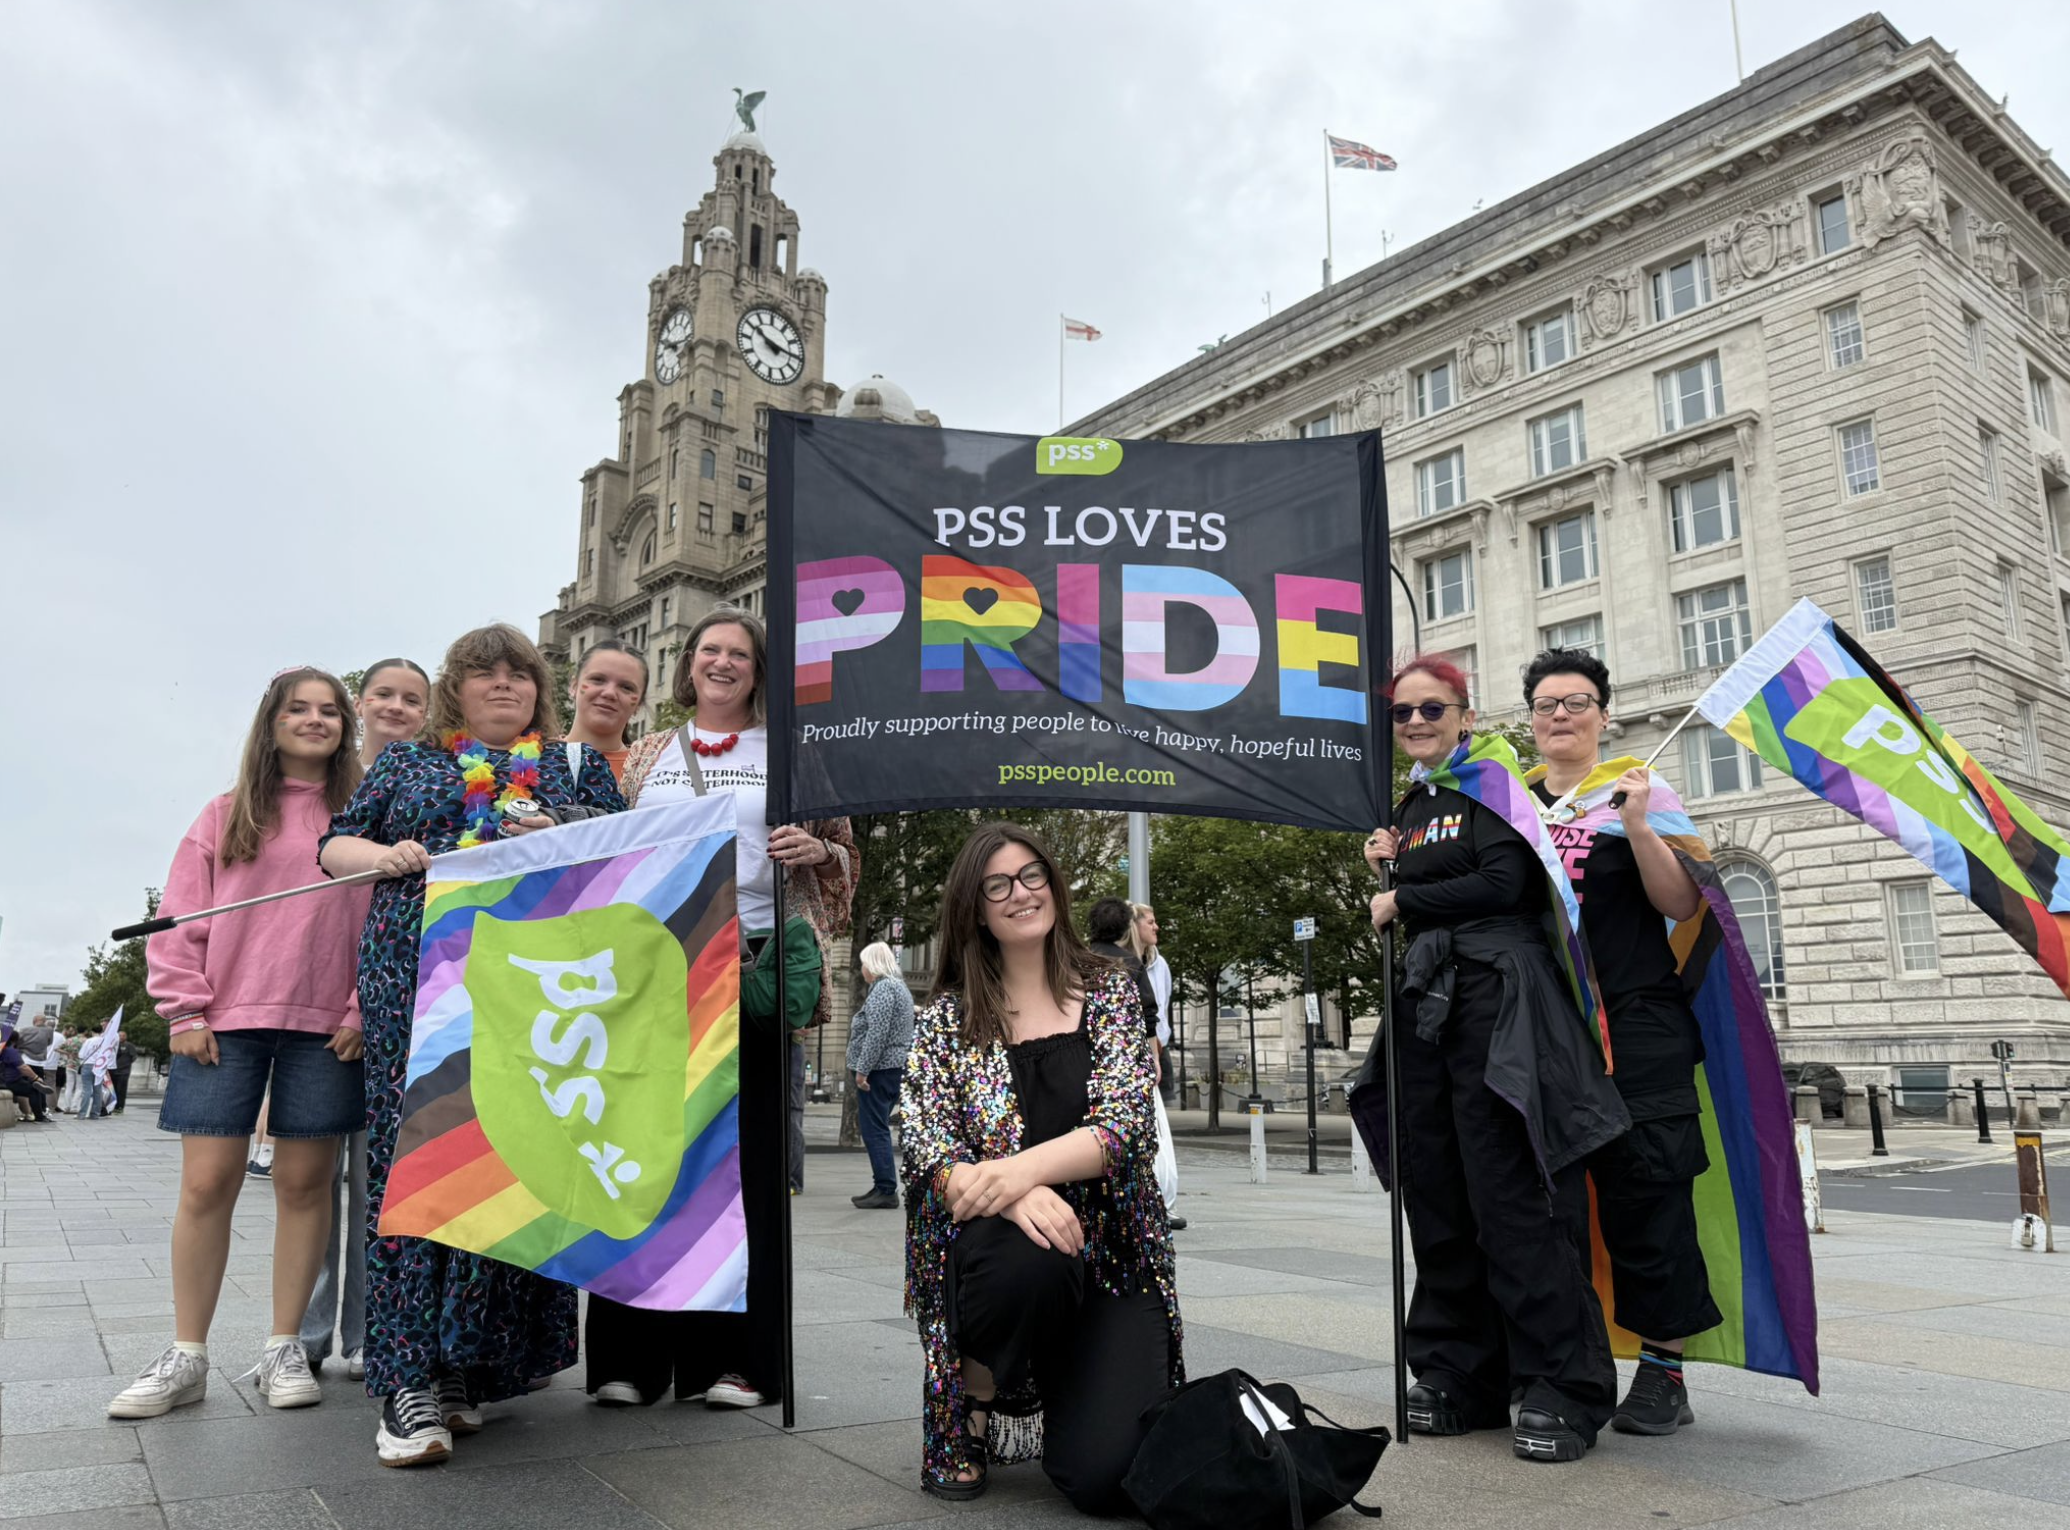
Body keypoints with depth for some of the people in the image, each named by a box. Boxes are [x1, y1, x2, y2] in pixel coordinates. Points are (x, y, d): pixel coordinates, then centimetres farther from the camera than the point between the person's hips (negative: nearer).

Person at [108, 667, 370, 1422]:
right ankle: (186, 1357, 14)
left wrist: (364, 1012, -5)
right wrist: (184, 1012, -2)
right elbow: (180, 922, 6)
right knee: (206, 1182, 1)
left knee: (305, 1183, 4)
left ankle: (284, 1348, 16)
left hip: (325, 1027, 0)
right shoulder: (227, 815, 9)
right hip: (225, 1021, 1)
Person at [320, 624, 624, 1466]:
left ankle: (469, 1363, 8)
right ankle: (411, 1378, -6)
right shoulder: (406, 761, 19)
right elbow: (335, 844, 17)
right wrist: (383, 856, -5)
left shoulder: (576, 767, 17)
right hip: (418, 972, 0)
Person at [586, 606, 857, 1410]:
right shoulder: (648, 756, 17)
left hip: (752, 966, -2)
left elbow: (845, 856, 9)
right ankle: (632, 1354, 12)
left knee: (743, 1154, -1)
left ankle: (732, 1356, 8)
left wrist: (814, 849, -12)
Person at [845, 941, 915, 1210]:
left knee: (874, 1130, -7)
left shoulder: (883, 988, -13)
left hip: (879, 1069, -10)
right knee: (878, 1129, 15)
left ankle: (886, 1190, -6)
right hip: (896, 1067, 10)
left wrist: (862, 1069, -19)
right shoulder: (899, 986, 19)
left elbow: (877, 1034, -21)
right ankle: (882, 1188, 20)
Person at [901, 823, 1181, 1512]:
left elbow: (1129, 1125, -7)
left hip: (1110, 1255, 1)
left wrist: (1026, 1168, -25)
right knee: (1028, 1260, -38)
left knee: (1104, 1476, -17)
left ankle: (1059, 1391, 20)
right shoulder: (946, 1017, 5)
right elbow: (927, 1154, -7)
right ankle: (975, 1397, -4)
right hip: (994, 1249, -1)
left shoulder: (1109, 991, 5)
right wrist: (1012, 1195, -28)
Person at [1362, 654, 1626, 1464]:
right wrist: (1391, 865, 8)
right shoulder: (1412, 803, 20)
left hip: (1494, 1001, -7)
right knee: (1436, 1200, 6)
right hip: (1424, 1006, 8)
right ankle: (1461, 1378, 16)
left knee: (1508, 1200, -8)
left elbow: (1503, 884, -14)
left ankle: (1564, 1389, 1)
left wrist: (1402, 900, -5)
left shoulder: (1488, 780, -1)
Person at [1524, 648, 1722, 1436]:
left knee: (1644, 1193, -2)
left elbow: (1682, 904, -5)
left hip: (1636, 1028, -3)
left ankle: (1663, 1371, 10)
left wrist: (1636, 825, -19)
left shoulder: (1635, 790, 3)